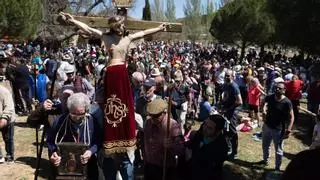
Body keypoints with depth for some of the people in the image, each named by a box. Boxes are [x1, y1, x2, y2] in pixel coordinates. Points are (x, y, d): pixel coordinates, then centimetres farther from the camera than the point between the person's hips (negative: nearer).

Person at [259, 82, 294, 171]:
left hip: (278, 129, -6)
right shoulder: (270, 97, -7)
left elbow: (291, 117, -18)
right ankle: (265, 160, 48)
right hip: (267, 126, 6)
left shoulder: (287, 102, -21)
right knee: (265, 146, 25)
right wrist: (264, 111, 1)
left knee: (278, 150, 10)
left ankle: (277, 168, 25)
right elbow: (264, 103, 17)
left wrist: (289, 129, -27)